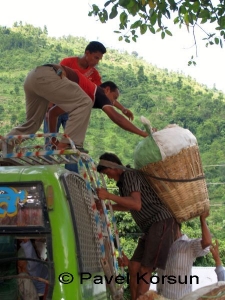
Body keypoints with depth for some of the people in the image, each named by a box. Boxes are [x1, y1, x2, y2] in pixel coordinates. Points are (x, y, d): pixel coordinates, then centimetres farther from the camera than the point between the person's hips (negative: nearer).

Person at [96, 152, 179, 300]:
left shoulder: (129, 175, -10)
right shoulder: (124, 181, 19)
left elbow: (136, 205, -25)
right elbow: (129, 207, 35)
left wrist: (109, 195, -31)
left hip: (163, 222, -10)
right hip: (153, 226, 10)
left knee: (144, 271, -12)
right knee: (134, 268, 5)